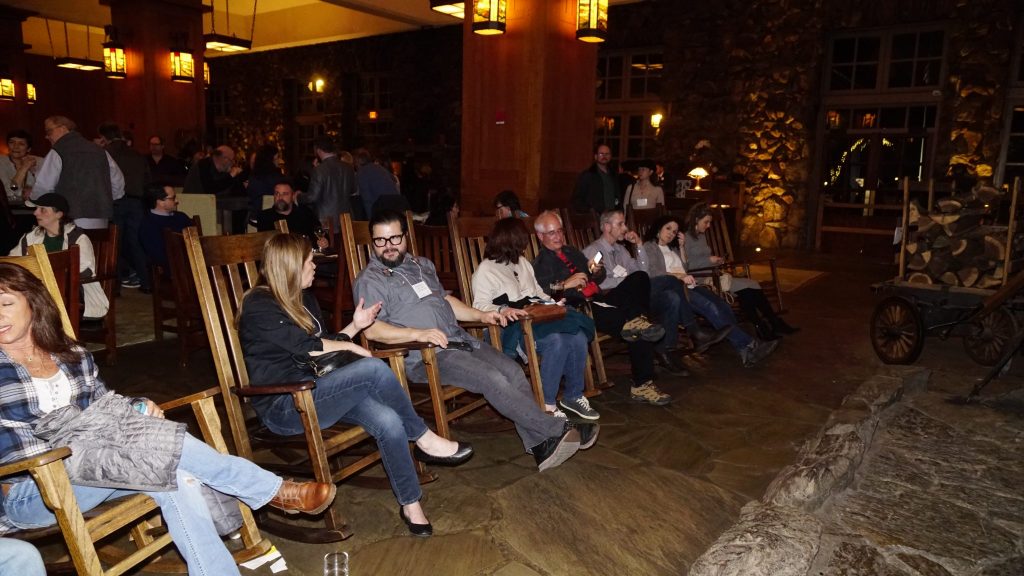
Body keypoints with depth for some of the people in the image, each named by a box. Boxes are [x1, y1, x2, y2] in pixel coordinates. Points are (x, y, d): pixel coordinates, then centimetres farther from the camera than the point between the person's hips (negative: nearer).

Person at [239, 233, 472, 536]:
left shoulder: (304, 299, 16)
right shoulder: (258, 306, -10)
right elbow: (307, 347, -18)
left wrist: (354, 325, 12)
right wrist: (350, 347, -5)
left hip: (316, 391, 8)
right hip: (283, 407, -8)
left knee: (388, 421, -23)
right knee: (374, 369, -30)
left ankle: (411, 504, -11)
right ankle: (424, 439, -11)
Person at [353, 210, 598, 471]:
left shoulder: (422, 265, 22)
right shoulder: (370, 280, -2)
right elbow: (371, 329, -15)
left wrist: (482, 315, 17)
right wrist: (418, 334, -28)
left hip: (460, 340, 8)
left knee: (513, 370, -13)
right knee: (492, 379, -24)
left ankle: (540, 446, -14)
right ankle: (559, 430, -15)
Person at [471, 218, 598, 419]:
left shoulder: (523, 263, 22)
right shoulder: (485, 270, -3)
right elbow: (480, 306, -12)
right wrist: (504, 310, -31)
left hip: (536, 321, 7)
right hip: (511, 329, -7)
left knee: (578, 337, -19)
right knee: (556, 340, -32)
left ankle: (573, 395, -2)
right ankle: (546, 404, -21)